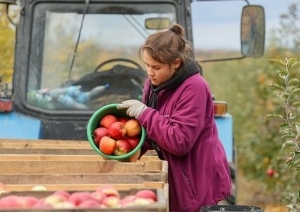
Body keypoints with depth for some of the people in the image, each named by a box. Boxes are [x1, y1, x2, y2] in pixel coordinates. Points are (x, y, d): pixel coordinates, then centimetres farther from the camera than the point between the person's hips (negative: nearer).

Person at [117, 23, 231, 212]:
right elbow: (150, 134, 15)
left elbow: (179, 141, -24)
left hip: (200, 184, -8)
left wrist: (145, 113, -22)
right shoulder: (154, 84, 5)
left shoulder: (194, 87, -19)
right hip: (175, 182, 8)